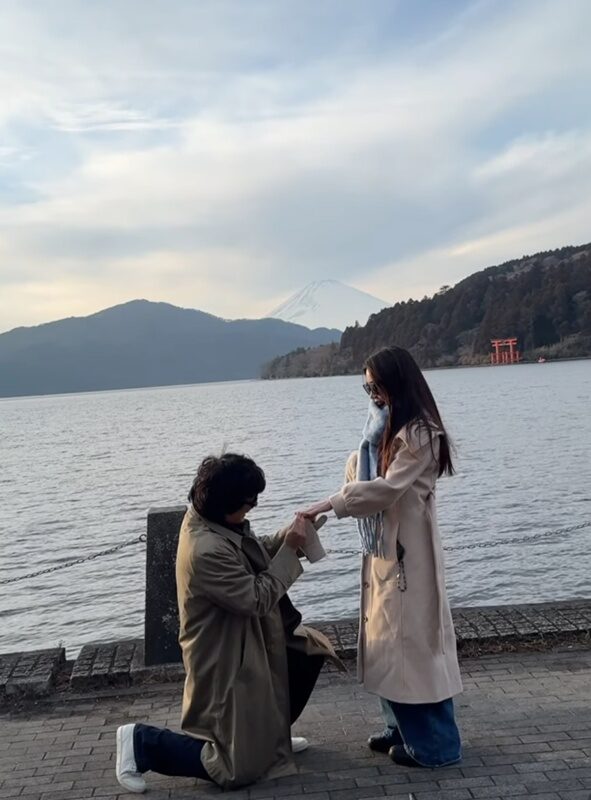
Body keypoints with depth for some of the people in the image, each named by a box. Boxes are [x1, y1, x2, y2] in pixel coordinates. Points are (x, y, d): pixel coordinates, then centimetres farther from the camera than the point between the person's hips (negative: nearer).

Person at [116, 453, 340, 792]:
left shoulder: (211, 519, -5)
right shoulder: (206, 551, -34)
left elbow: (256, 555, 9)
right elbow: (257, 598, -26)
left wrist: (288, 536, -7)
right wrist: (290, 550, -22)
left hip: (244, 642, 10)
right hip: (224, 661, -10)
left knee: (311, 650, 18)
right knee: (240, 766, 2)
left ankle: (270, 733, 32)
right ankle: (142, 743, 9)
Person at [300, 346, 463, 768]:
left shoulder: (419, 433, -16)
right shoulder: (386, 427, 14)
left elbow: (386, 488, -23)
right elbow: (363, 473, 11)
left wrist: (331, 503, -20)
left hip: (408, 548, -9)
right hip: (383, 544, 9)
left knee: (412, 640, -2)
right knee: (388, 640, 14)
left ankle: (434, 743, 10)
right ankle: (403, 728, 28)